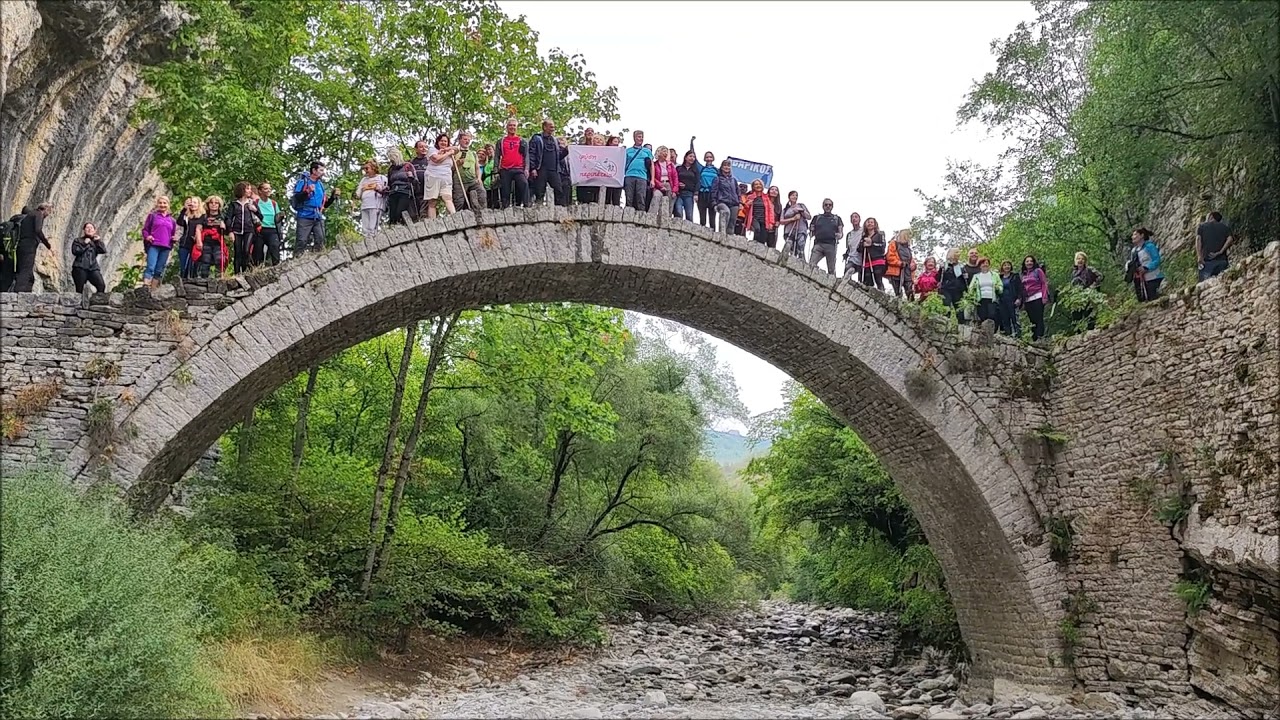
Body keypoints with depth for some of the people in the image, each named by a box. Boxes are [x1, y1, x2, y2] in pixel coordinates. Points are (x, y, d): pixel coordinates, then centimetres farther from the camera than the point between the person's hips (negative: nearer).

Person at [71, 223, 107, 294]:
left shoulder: (96, 241, 20)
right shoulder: (78, 240, 13)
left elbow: (103, 250, 2)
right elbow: (75, 251, -4)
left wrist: (99, 241, -5)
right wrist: (85, 244, -5)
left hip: (93, 268, 2)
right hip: (80, 268, -2)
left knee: (101, 285, -18)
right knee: (79, 289, -5)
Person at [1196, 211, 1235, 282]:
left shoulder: (1201, 226, 14)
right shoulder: (1225, 227, 18)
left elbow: (1198, 239, -3)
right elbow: (1230, 239, 0)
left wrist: (1199, 257, -11)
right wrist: (1220, 252, -3)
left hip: (1206, 261, -2)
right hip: (1221, 261, 2)